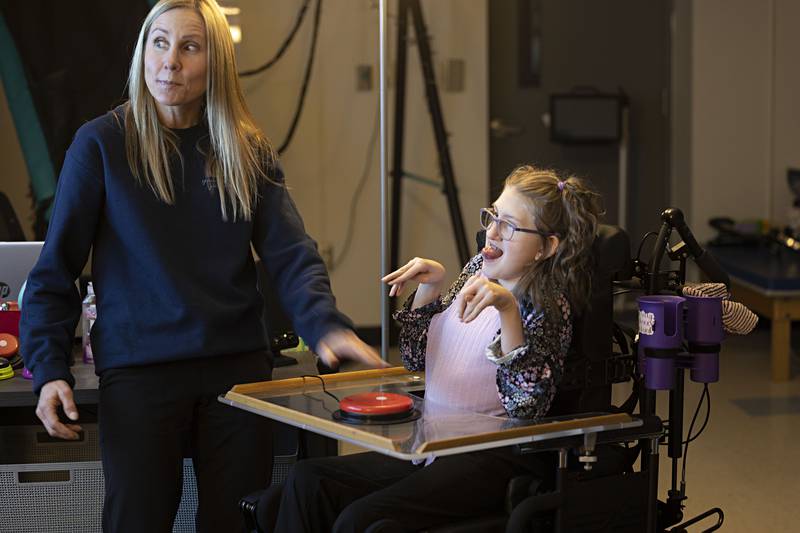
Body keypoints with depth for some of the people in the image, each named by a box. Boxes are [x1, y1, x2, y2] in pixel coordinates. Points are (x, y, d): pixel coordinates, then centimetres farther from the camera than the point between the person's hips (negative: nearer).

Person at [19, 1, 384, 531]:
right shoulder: (101, 143, -3)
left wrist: (326, 324, -21)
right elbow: (56, 270, -1)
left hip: (239, 366, 3)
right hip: (137, 372, -2)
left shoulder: (248, 150, 5)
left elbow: (291, 255, -2)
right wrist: (50, 369, -12)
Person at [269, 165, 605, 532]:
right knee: (307, 478, -10)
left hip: (495, 461, -8)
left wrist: (507, 307, -34)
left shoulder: (548, 308, -11)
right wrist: (430, 287, 3)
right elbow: (415, 357, 19)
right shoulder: (478, 269, 9)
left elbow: (528, 406, -27)